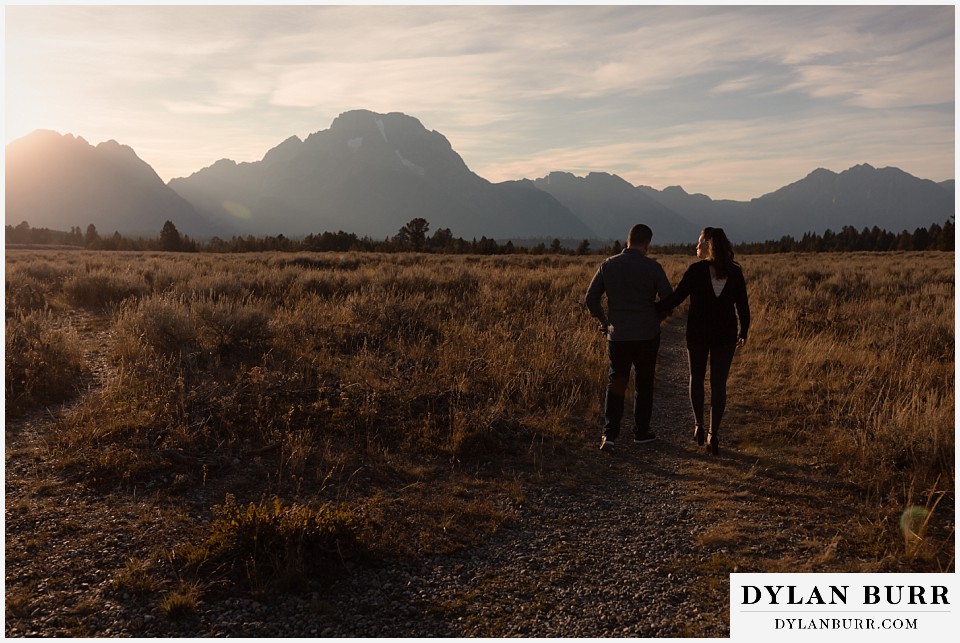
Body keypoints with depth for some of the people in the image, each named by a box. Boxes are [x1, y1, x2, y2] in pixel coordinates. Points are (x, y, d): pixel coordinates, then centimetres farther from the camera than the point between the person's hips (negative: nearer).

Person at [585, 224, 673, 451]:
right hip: (647, 335, -1)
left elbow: (591, 299, 0)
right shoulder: (652, 267, -9)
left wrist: (603, 320, 15)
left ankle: (609, 433, -2)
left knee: (616, 383, 9)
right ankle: (641, 431, 22)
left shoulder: (608, 265, -2)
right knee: (644, 384, 14)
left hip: (618, 335, 2)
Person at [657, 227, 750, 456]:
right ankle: (713, 434, 3)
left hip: (698, 333, -2)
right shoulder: (735, 272, 0)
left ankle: (699, 426, 13)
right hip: (725, 334, 2)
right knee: (718, 384, 7)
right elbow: (742, 305, 2)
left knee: (697, 378, 19)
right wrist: (744, 332, 14)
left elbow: (676, 297, -13)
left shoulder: (696, 270, -11)